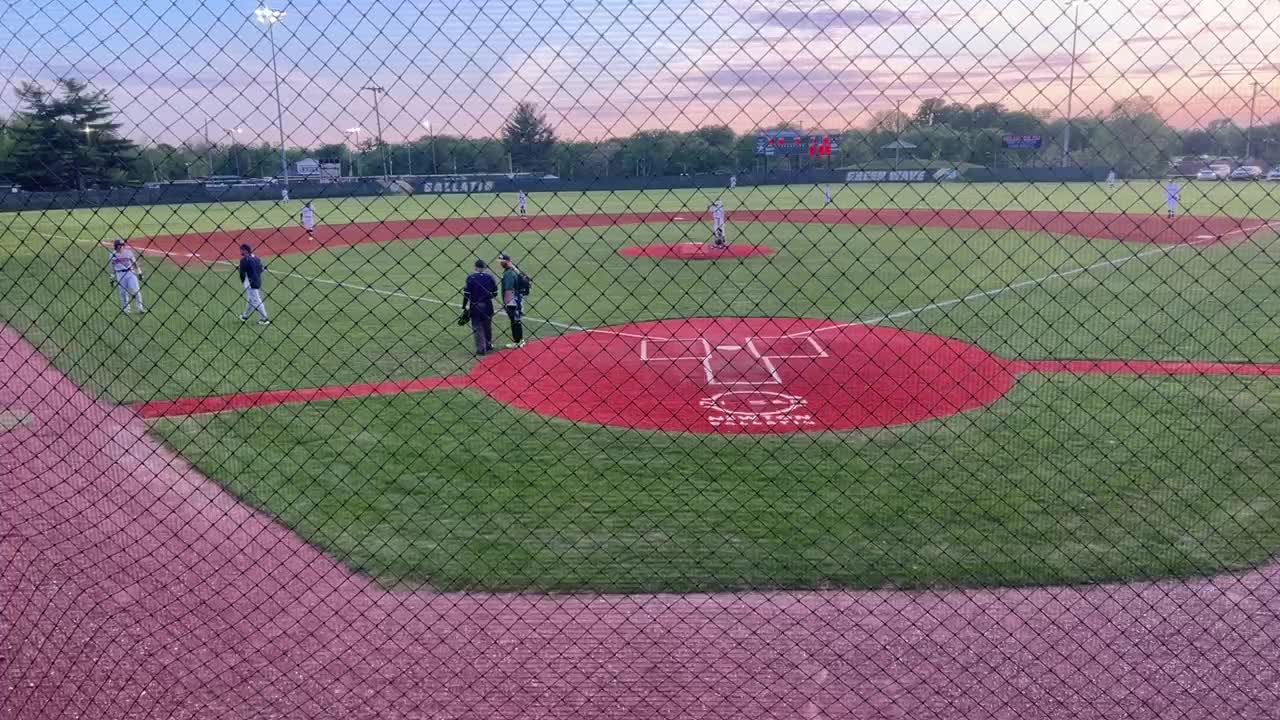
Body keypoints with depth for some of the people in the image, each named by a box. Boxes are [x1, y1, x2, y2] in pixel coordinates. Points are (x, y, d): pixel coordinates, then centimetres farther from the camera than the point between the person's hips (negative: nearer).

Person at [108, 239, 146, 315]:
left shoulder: (128, 252, 5)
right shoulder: (112, 255, 5)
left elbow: (135, 263, 10)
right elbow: (112, 268, 11)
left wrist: (139, 273, 5)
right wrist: (112, 278, 10)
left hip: (131, 272, 0)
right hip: (120, 274, 0)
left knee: (136, 290, -7)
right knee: (123, 293, 2)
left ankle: (140, 308, -1)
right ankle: (126, 310, 12)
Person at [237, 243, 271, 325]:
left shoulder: (244, 260, -15)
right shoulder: (256, 258, 8)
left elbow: (242, 272, -13)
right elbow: (261, 269, 12)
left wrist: (243, 280, 3)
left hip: (250, 283, -9)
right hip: (258, 281, 9)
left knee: (256, 301, -4)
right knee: (251, 300, 20)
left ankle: (264, 319, -5)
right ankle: (245, 316, 34)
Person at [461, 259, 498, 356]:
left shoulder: (470, 278, -8)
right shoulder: (490, 277, -3)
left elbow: (466, 294, -10)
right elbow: (495, 294, 2)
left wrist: (465, 308, -5)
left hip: (475, 307, -2)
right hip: (487, 306, 2)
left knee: (477, 327, 4)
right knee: (487, 326, 18)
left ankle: (481, 349, 1)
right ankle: (488, 345, 32)